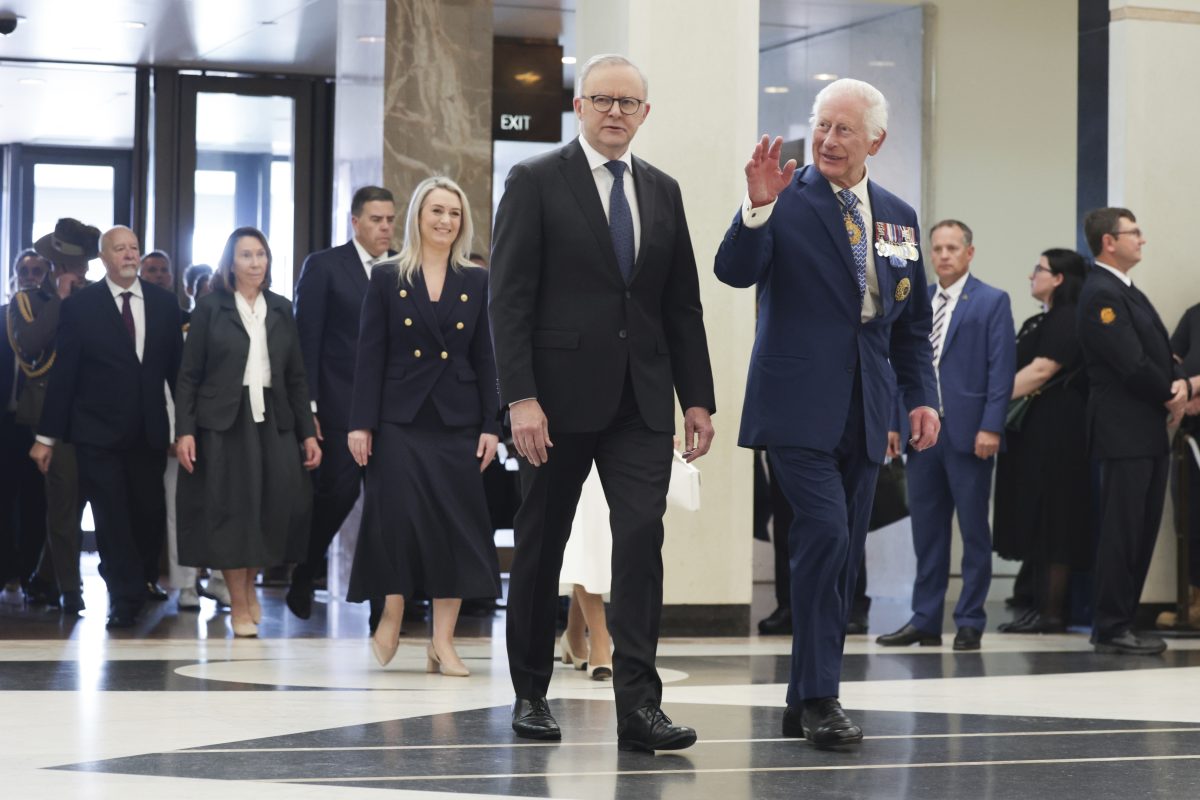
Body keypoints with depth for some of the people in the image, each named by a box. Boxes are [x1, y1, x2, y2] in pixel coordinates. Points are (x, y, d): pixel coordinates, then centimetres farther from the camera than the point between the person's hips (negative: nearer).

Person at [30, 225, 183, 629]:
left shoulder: (164, 303, 5)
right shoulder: (79, 305, -2)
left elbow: (176, 366, 8)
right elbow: (63, 373, -2)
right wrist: (47, 435, -3)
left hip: (150, 431, 2)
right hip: (98, 431, -2)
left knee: (150, 514, 4)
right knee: (111, 518, 0)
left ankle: (139, 583, 25)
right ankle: (125, 597, 7)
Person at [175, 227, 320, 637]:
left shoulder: (281, 309, 11)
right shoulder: (211, 308, 1)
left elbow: (296, 376, 12)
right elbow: (189, 375, -1)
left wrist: (308, 432, 6)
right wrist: (184, 431, -10)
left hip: (272, 420, 3)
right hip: (223, 421, -3)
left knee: (278, 504, -5)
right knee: (231, 508, -1)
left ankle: (250, 581, 21)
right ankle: (239, 606, 10)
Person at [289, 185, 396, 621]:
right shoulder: (323, 266, 1)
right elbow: (307, 339, -2)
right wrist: (307, 406, -9)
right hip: (341, 403, -3)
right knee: (337, 491, -5)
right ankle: (304, 576, 16)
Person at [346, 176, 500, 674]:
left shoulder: (476, 282, 9)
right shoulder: (388, 279, 3)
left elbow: (485, 358, 7)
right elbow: (370, 355, 0)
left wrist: (491, 425, 0)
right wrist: (360, 423, -7)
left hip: (458, 421, 2)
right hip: (400, 419, -2)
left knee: (455, 523, -2)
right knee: (399, 516, -9)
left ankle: (443, 642, 2)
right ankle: (391, 619, 11)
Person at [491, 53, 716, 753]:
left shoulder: (663, 191, 13)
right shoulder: (536, 182, -2)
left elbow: (683, 304, 14)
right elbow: (510, 298, -8)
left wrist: (698, 398, 8)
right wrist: (520, 397, -16)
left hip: (641, 400, 3)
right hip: (560, 395, -3)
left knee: (643, 536, -10)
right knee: (541, 545, 8)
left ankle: (639, 703, -12)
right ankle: (531, 693, 21)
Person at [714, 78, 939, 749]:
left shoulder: (900, 218, 14)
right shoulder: (786, 201, -1)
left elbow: (913, 325, 19)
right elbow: (736, 272, -15)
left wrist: (922, 396, 9)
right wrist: (758, 207, -28)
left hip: (864, 411, 6)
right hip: (800, 407, -6)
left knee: (845, 556, 6)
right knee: (825, 535, -18)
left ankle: (806, 703, 14)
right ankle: (819, 699, -12)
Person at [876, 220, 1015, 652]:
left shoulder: (992, 302, -1)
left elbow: (1001, 369, -7)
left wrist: (991, 427, -15)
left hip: (968, 433, -5)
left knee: (974, 530, 1)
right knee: (926, 530, 8)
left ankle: (970, 623, 6)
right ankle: (925, 620, 13)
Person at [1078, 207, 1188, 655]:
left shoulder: (1129, 293, 19)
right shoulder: (1101, 295, -14)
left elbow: (1160, 352, 16)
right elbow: (1132, 365, -19)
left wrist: (1180, 385, -4)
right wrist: (1170, 397, -5)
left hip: (1150, 432, 10)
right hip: (1125, 432, -10)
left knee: (1142, 533, 11)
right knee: (1122, 532, -5)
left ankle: (1121, 622, 16)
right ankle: (1110, 631, 0)